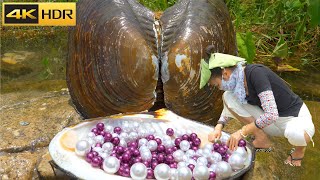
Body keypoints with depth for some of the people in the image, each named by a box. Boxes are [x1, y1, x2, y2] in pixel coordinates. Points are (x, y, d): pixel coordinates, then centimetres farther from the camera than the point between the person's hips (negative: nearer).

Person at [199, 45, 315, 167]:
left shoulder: (255, 73, -28)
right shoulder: (237, 80, -6)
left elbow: (271, 114, -33)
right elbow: (229, 106, 10)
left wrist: (242, 132, -25)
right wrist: (218, 127, -7)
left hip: (296, 117, -6)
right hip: (272, 122, 6)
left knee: (294, 134, -42)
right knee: (228, 97, -9)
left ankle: (299, 147, -3)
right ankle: (262, 140, 0)